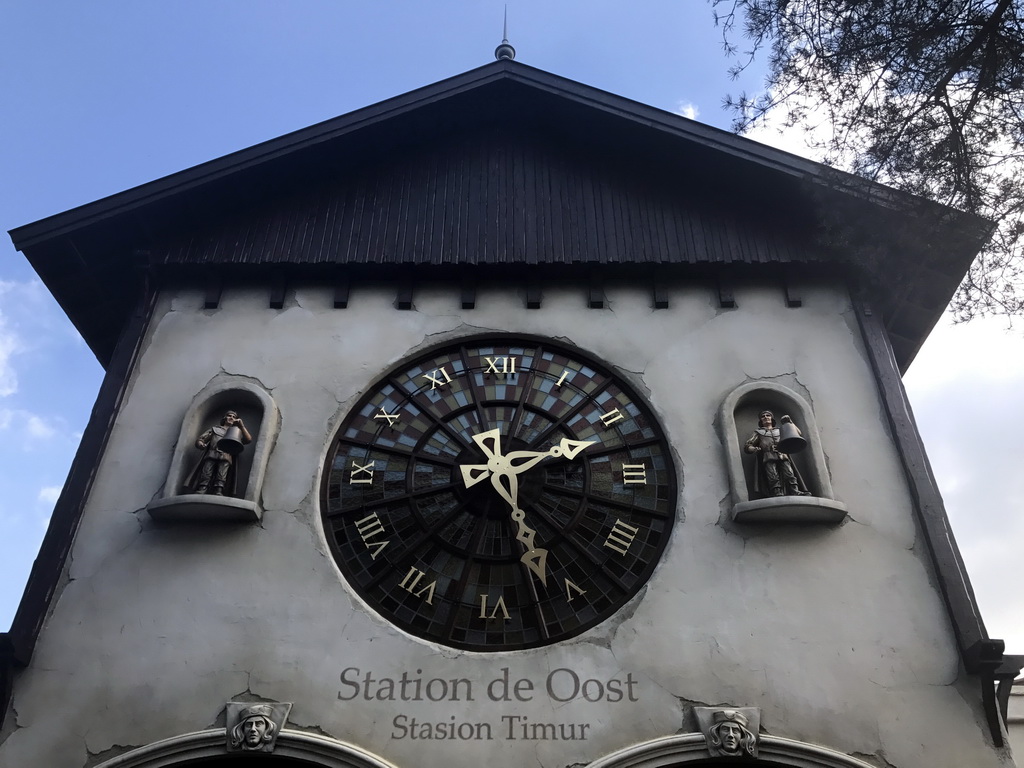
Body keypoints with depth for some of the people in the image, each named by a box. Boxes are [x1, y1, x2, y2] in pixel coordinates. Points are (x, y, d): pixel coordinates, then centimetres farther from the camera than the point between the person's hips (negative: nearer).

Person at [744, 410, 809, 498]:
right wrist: (755, 449, -5)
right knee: (773, 478, -25)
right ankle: (778, 494, -41)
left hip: (783, 456, 1)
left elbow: (797, 433, 22)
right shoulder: (758, 432, 27)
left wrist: (789, 421, 9)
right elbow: (747, 446, 18)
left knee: (789, 474, -24)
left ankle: (795, 493, -39)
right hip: (768, 458, -1)